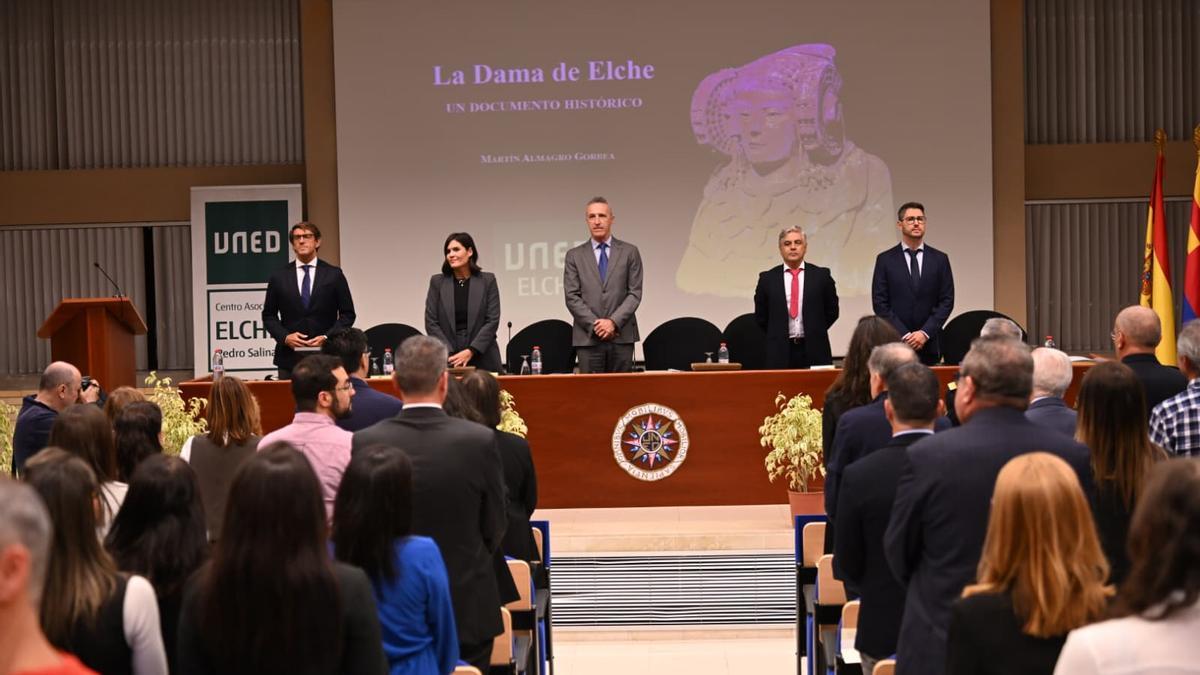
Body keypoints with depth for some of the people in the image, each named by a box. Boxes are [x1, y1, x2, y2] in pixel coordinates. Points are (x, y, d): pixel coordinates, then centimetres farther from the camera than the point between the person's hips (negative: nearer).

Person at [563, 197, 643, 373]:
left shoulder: (629, 252, 8)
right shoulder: (574, 256, 9)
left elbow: (635, 293, 2)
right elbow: (572, 297, 3)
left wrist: (614, 322, -10)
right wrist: (595, 324, -8)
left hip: (622, 336, 0)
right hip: (588, 338, 0)